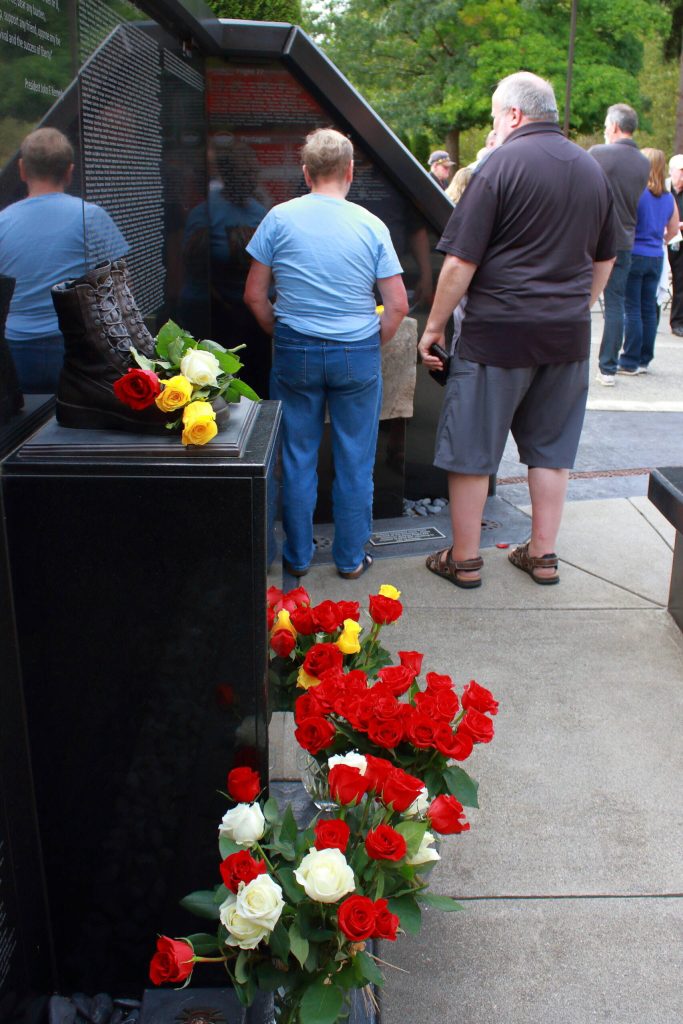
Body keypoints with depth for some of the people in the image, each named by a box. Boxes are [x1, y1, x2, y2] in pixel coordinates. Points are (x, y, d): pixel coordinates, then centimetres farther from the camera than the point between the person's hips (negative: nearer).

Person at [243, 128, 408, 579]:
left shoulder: (279, 219, -2)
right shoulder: (371, 225, -2)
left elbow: (255, 295, 0)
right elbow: (398, 305, -4)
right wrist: (372, 346, 10)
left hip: (295, 353, 1)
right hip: (357, 355, 0)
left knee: (298, 457, 11)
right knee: (355, 461, 10)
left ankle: (298, 555, 22)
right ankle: (351, 558, 20)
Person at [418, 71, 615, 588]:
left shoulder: (502, 164, -10)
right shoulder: (592, 169, 10)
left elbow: (460, 261, -14)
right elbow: (605, 259, 18)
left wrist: (434, 325, -4)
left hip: (499, 332, -6)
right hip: (569, 334, 6)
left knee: (471, 449, 6)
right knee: (551, 448, 15)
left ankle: (465, 560, 15)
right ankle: (543, 555, 23)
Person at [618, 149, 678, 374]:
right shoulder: (668, 198, 8)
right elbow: (673, 230, 16)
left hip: (634, 254, -6)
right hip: (656, 258, 6)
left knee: (632, 309, -3)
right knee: (649, 309, 10)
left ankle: (630, 362, -1)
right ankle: (644, 359, 16)